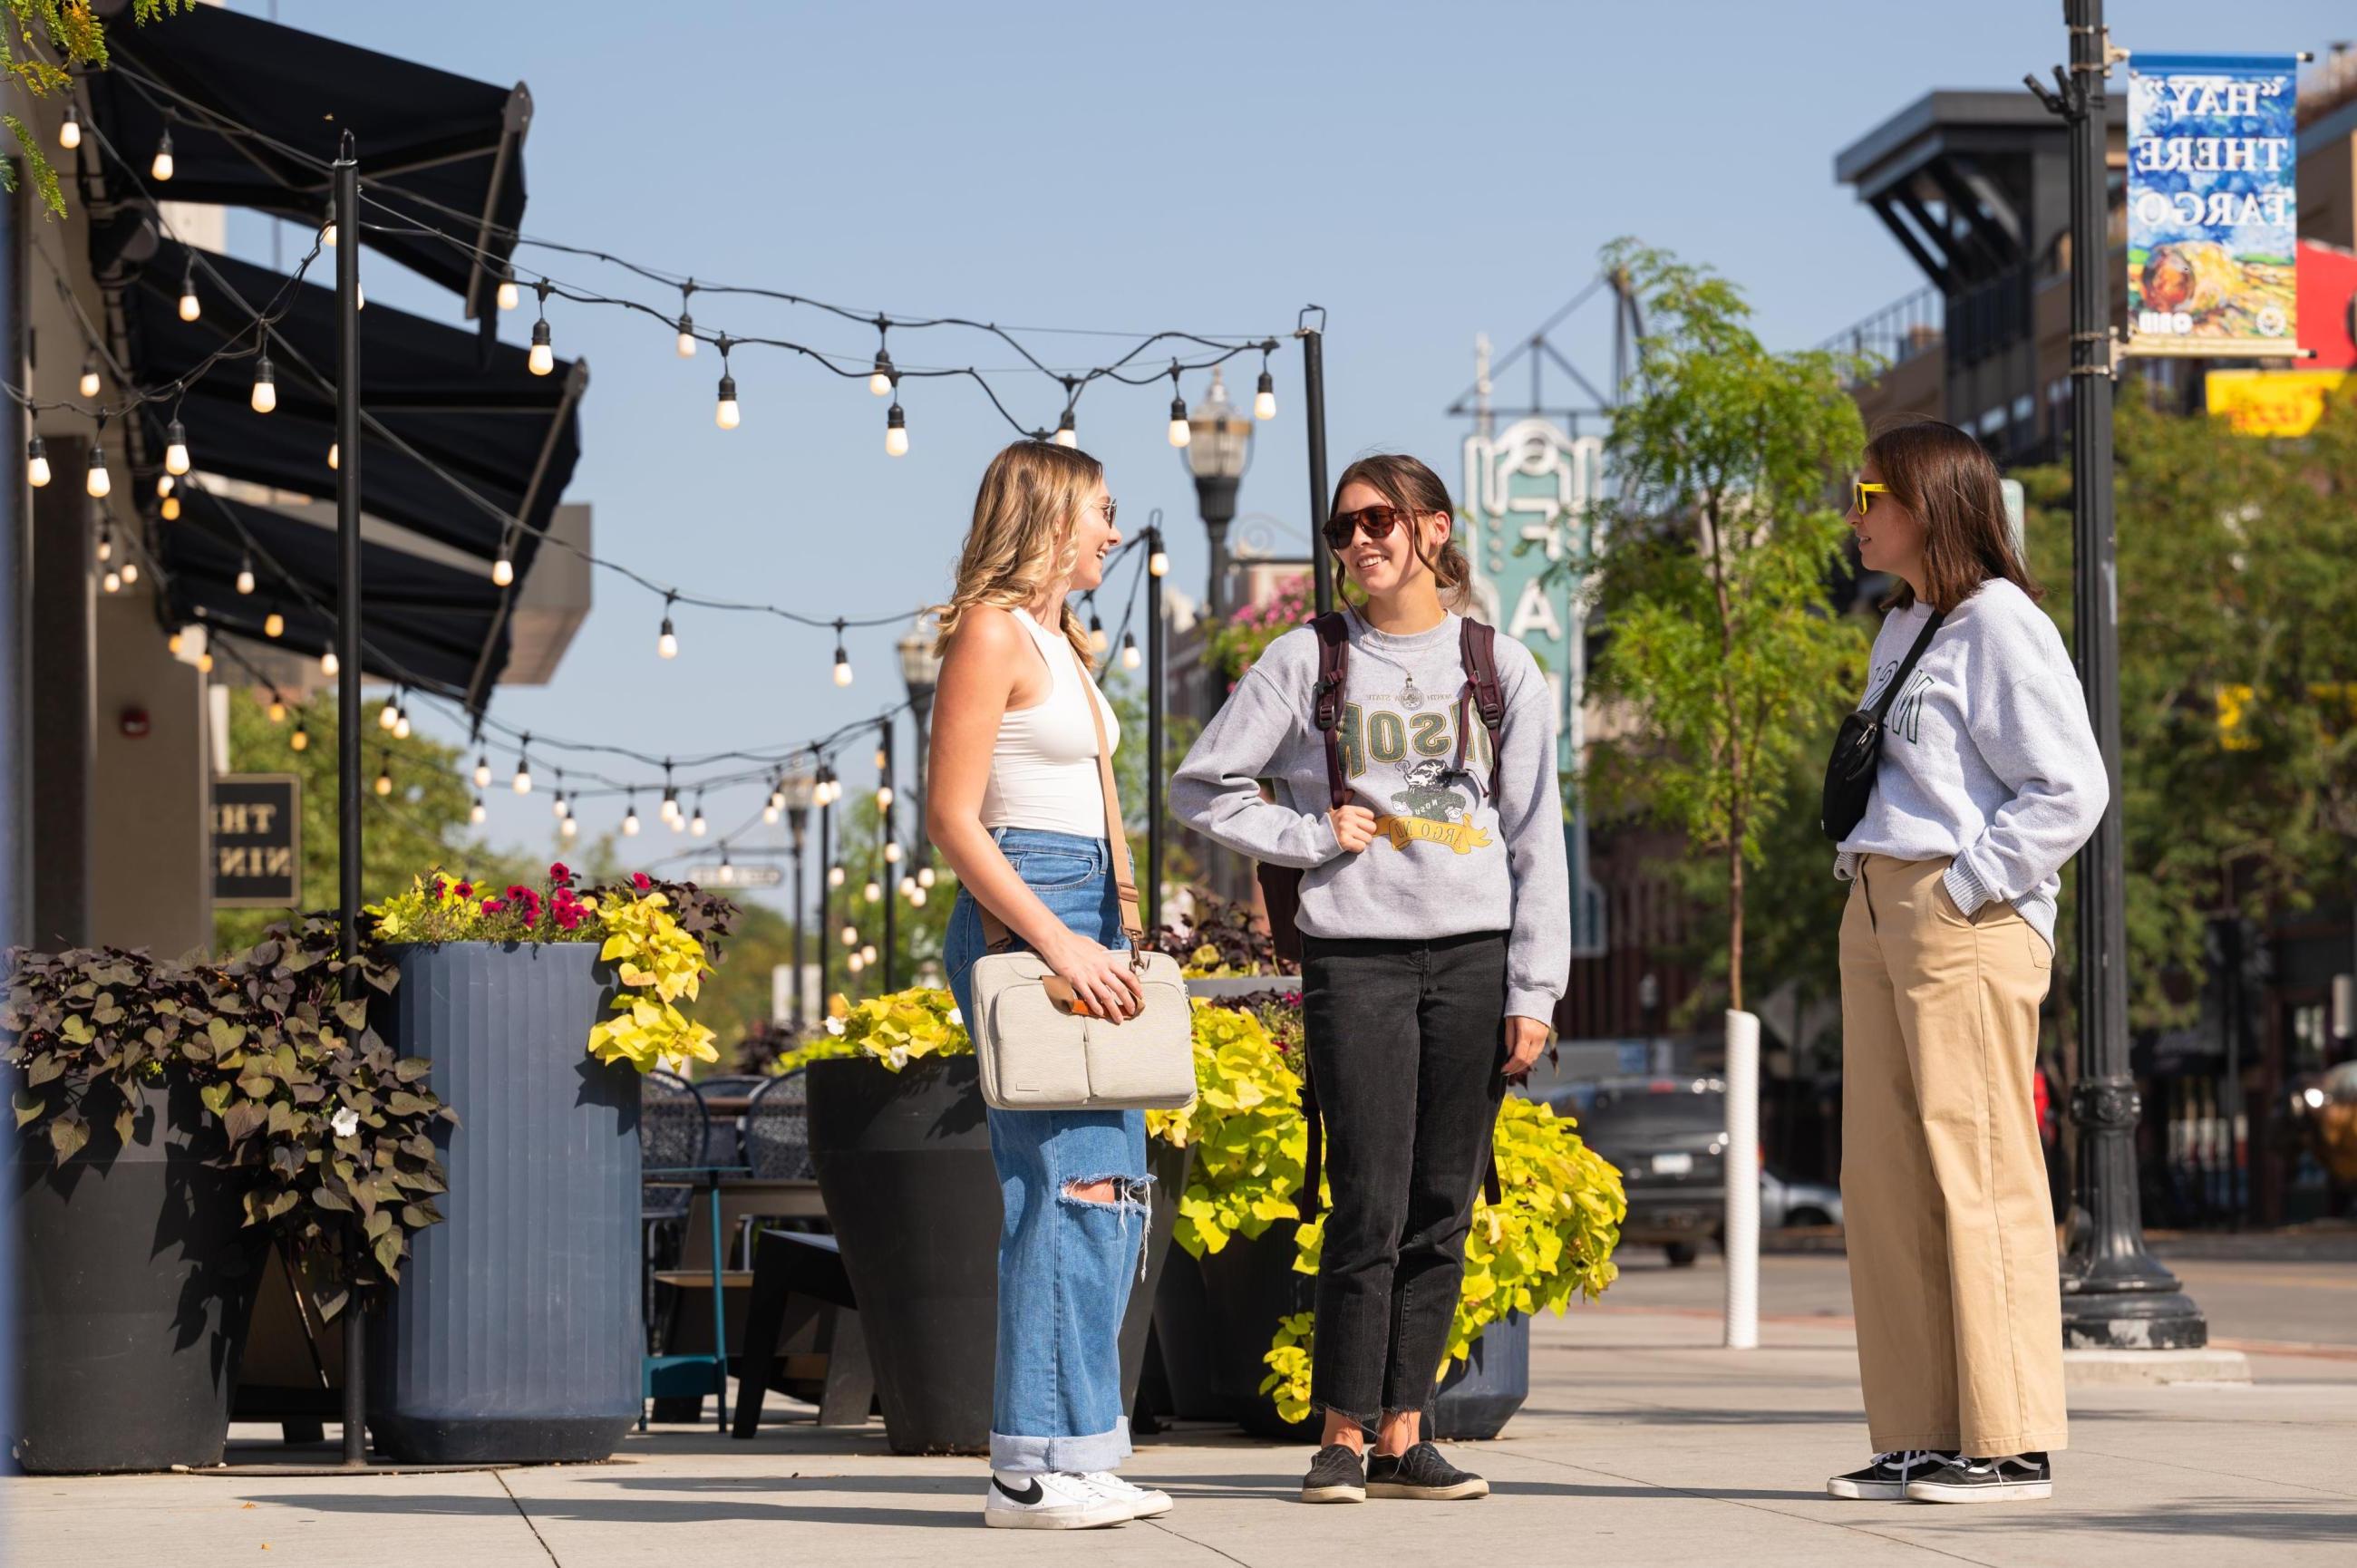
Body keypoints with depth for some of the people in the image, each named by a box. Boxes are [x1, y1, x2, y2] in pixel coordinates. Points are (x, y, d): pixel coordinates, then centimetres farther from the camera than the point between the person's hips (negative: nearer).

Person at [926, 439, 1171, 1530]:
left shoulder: (1059, 640, 20)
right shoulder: (992, 633, -8)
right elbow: (952, 816, -14)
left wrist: (1109, 934, 17)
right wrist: (1057, 940, -19)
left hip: (1079, 922, 10)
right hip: (1019, 918, -10)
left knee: (1112, 1185, 8)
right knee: (1072, 1183, -13)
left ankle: (1076, 1452, 13)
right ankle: (1034, 1467, -11)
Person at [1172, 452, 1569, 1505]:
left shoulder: (1503, 669, 9)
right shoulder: (1305, 661, 7)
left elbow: (1537, 838, 7)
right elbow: (1202, 787, 10)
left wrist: (1534, 990, 1)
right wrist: (1309, 838, -3)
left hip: (1476, 958, 2)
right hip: (1355, 954, -2)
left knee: (1441, 1210, 2)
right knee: (1369, 1209, -8)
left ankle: (1402, 1436, 8)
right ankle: (1342, 1438, -1)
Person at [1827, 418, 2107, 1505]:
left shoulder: (1998, 624, -9)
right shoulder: (1902, 631, 18)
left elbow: (2071, 789, -14)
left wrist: (1967, 885, -15)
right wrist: (1868, 879, 13)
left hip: (1968, 921, -9)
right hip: (1876, 918, 10)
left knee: (1979, 1178, -8)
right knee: (1884, 1180, 7)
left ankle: (2010, 1443, -5)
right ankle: (1920, 1438, 11)